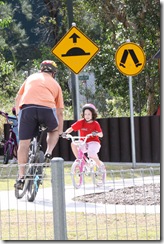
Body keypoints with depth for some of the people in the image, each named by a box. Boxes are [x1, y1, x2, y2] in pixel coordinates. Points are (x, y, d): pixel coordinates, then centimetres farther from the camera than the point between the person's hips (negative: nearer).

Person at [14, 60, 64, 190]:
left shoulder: (31, 78, 31)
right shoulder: (55, 84, 28)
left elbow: (18, 98, 29)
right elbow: (60, 112, 28)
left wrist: (18, 113, 40)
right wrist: (60, 131, 35)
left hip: (27, 107, 0)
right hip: (47, 108, 0)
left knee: (24, 143, 5)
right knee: (54, 130, 30)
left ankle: (21, 177, 0)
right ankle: (49, 152, 6)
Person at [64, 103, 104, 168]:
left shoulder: (95, 124, -4)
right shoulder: (81, 122, 0)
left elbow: (101, 135, -9)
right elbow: (71, 128, -3)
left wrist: (97, 133, -31)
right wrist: (66, 132, -24)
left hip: (93, 142, -3)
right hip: (83, 143, 3)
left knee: (92, 155, -32)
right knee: (73, 144, -26)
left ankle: (100, 165, -1)